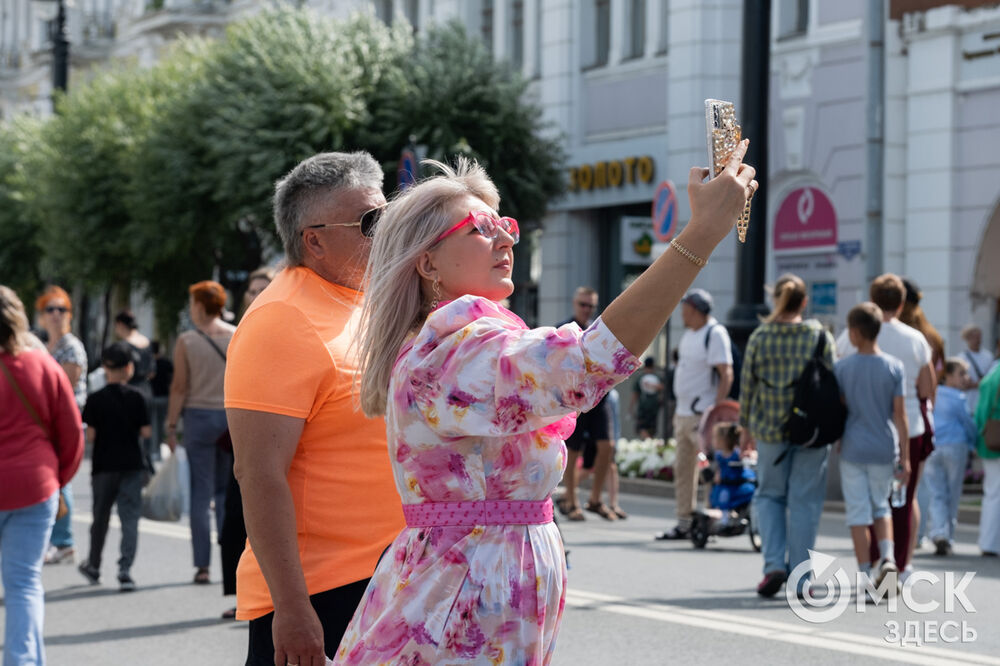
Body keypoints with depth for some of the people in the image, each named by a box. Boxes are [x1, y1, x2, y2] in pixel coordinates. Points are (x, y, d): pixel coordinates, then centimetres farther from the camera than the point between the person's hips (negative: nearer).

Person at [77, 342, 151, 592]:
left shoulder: (95, 400, -5)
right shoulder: (137, 397, -5)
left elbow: (90, 436, -7)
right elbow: (146, 432, -5)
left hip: (104, 466, 1)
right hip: (133, 465, -1)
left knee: (101, 517, 15)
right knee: (130, 517, -1)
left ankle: (93, 566, 31)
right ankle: (125, 570, -14)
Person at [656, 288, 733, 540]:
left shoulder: (715, 334, -12)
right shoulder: (689, 334, 16)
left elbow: (726, 375, -17)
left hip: (702, 415, -10)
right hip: (684, 413, 10)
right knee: (683, 470, 10)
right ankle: (684, 524, 15)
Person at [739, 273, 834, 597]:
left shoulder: (759, 337, -2)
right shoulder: (821, 337, -4)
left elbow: (747, 384, 2)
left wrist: (746, 426, 13)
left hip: (770, 428, 1)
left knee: (769, 494, 15)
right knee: (804, 501, 5)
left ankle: (774, 563, -1)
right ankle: (799, 579, 5)